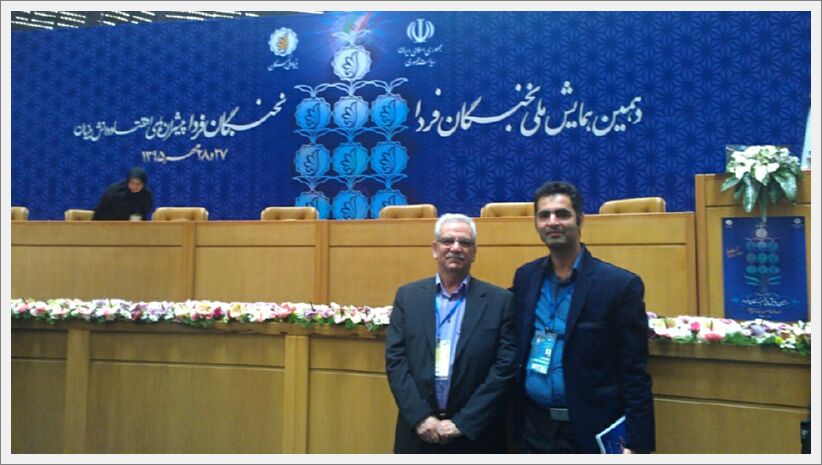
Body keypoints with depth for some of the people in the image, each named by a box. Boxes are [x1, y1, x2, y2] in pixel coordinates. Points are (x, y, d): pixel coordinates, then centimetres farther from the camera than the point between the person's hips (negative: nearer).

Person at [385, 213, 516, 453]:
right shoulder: (408, 295, 2)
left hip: (475, 435, -1)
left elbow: (505, 368, -8)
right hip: (418, 431, 2)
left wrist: (462, 423, -12)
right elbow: (395, 359, -2)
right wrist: (420, 417, -11)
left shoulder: (501, 301, -4)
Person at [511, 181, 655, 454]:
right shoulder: (525, 277, 2)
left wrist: (635, 443, -12)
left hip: (592, 432, -3)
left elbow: (634, 375, -10)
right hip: (533, 427, 4)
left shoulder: (620, 285, -11)